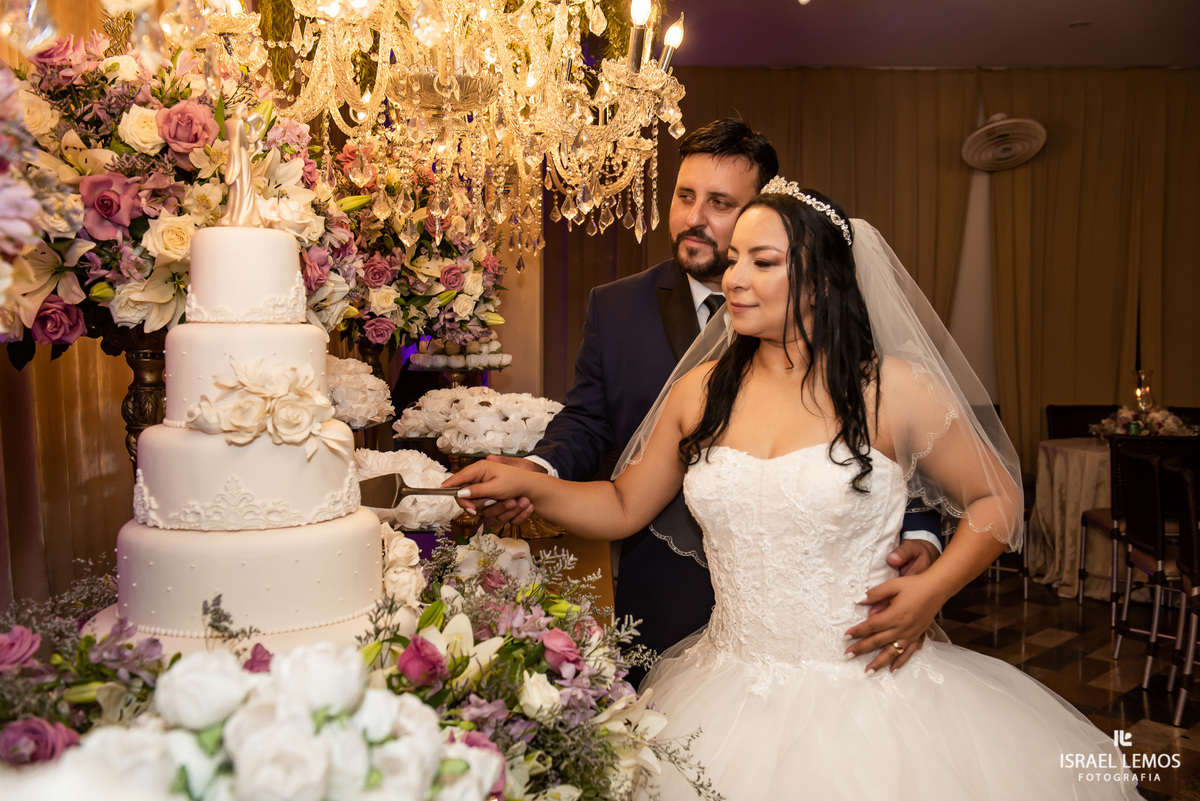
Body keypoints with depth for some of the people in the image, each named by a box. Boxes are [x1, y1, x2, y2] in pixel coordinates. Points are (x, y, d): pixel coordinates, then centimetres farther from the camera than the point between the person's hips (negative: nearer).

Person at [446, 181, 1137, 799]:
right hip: (731, 698, 3)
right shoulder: (699, 392, 1)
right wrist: (530, 484, -7)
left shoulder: (895, 390, -9)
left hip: (868, 691, -3)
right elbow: (624, 507, 8)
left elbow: (998, 498, 2)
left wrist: (931, 592, -12)